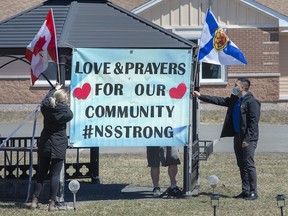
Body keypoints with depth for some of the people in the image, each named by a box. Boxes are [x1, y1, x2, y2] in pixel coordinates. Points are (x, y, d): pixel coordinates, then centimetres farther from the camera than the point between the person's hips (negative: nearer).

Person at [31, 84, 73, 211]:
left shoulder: (46, 108, -3)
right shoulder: (66, 112, -14)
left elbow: (46, 99, 19)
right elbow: (70, 115, 8)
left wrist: (55, 90, 33)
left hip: (44, 145, 4)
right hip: (59, 146, -4)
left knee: (41, 173, 12)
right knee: (55, 174, 0)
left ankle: (35, 201, 10)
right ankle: (52, 203, -3)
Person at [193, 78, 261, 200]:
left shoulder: (251, 102, -12)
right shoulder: (234, 100, 14)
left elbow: (254, 122, -16)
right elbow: (218, 100, 20)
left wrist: (247, 139, -19)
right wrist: (200, 96, 19)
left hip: (249, 139, -9)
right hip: (237, 137, 9)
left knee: (249, 165, -8)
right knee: (241, 165, 10)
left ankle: (253, 192, -4)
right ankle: (245, 191, 16)